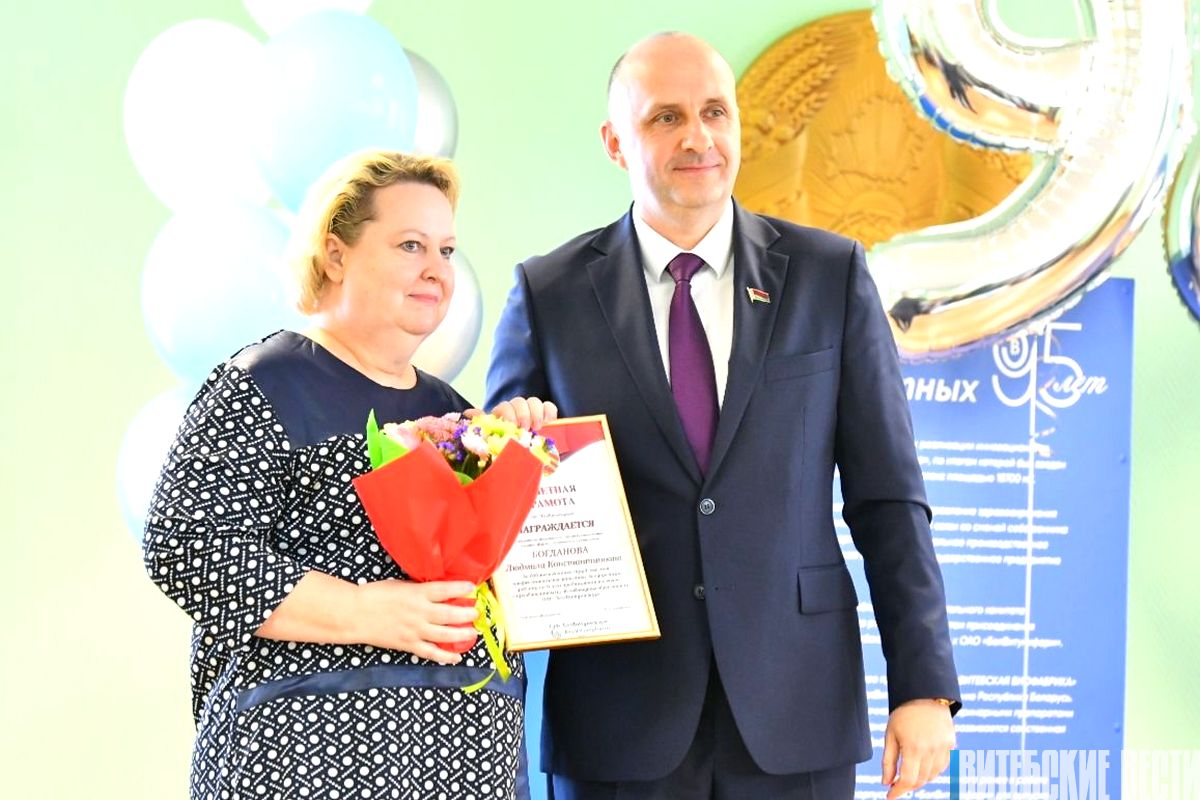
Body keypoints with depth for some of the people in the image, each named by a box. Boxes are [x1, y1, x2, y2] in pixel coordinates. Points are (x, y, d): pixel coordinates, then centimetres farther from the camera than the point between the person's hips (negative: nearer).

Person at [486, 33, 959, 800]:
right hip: (618, 721, 0)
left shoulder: (831, 274, 3)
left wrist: (924, 685, -2)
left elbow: (887, 497, 2)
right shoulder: (550, 294, 2)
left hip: (796, 712, 0)